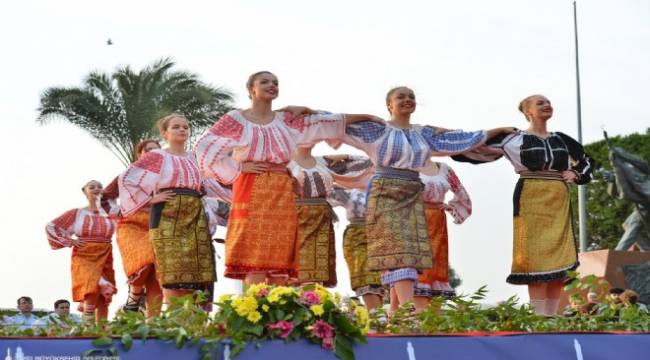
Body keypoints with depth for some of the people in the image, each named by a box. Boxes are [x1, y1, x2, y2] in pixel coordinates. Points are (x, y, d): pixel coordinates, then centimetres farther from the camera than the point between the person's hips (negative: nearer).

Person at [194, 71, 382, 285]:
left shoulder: (286, 120, 16)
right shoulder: (236, 119, 6)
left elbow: (327, 123, 17)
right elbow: (205, 148, -2)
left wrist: (366, 117, 16)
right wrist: (238, 167, -6)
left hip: (281, 194, 4)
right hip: (251, 192, -4)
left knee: (279, 269, -1)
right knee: (254, 265, -13)